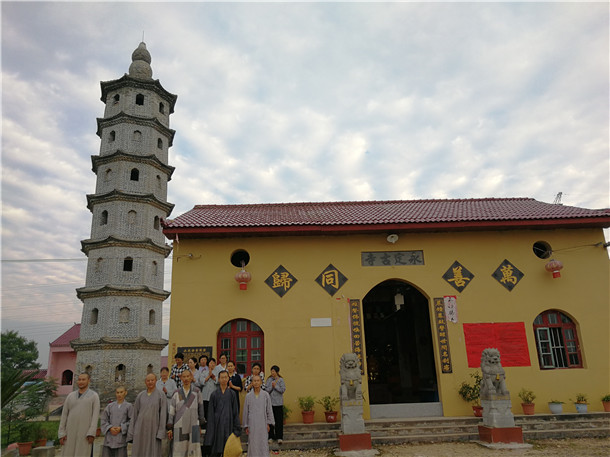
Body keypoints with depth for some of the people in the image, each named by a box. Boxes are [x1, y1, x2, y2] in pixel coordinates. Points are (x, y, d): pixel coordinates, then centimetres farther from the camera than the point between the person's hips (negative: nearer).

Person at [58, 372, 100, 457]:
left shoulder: (94, 396, 0)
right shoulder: (70, 396, 11)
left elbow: (95, 415, -7)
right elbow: (64, 415, 9)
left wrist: (92, 434, -17)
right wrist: (61, 433, 0)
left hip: (85, 433, -4)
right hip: (71, 432, 4)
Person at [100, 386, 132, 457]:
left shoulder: (128, 406, 3)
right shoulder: (110, 406, 9)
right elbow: (103, 420, 6)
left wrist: (121, 428, -12)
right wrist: (110, 428, -10)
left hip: (121, 438, -2)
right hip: (109, 438, 2)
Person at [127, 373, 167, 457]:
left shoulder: (161, 395, -2)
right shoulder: (140, 395, 7)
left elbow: (163, 414, -5)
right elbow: (135, 413, 9)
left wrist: (161, 432, -12)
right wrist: (131, 432, 4)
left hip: (153, 429, -3)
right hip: (140, 428, 3)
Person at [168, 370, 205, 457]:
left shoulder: (196, 391, 3)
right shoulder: (177, 393, 6)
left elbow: (200, 408, 8)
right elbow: (171, 411, 6)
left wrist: (200, 425, 10)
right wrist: (170, 428, 3)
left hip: (193, 426, -1)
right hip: (179, 426, 1)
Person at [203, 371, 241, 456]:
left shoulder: (232, 394, 4)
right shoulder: (214, 394, 2)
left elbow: (235, 411, 5)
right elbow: (210, 412, 2)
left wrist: (236, 427, 0)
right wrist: (210, 426, -4)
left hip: (228, 423, 0)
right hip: (217, 424, 0)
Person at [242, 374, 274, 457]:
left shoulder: (265, 395, -1)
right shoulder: (248, 396, 1)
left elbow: (269, 409, 3)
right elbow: (245, 411, 6)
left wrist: (268, 423, 1)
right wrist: (246, 426, 5)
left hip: (262, 423, 0)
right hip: (252, 423, 1)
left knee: (263, 444, 0)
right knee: (253, 444, 3)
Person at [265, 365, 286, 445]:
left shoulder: (281, 380, -1)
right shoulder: (269, 380, 6)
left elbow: (283, 390, -8)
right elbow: (266, 390, 0)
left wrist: (275, 386, -11)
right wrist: (272, 386, -14)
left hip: (278, 402, -2)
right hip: (270, 402, 2)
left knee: (279, 420, -3)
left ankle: (279, 437, 3)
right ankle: (271, 436, 17)